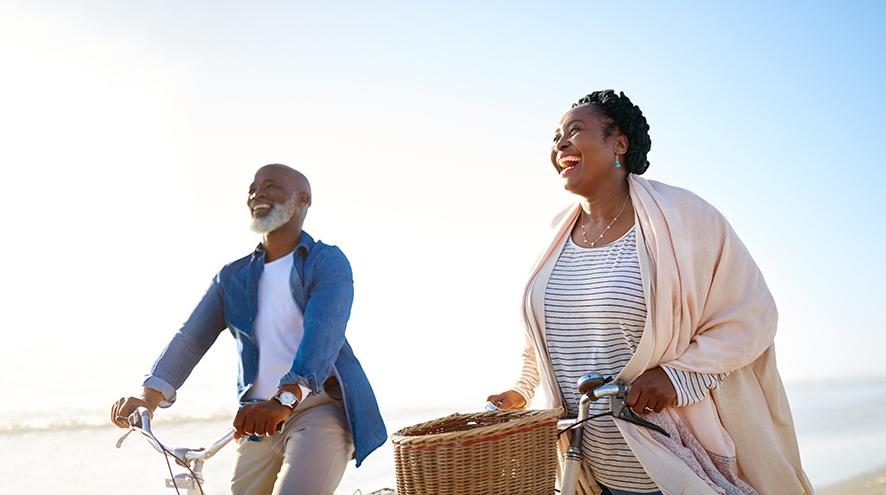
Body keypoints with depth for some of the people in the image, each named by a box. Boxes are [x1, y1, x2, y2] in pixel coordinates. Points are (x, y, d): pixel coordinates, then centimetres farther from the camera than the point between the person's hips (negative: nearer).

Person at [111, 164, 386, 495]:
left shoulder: (328, 262, 0)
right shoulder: (232, 277, 15)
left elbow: (324, 331, -18)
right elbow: (191, 337, 2)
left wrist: (286, 398, -35)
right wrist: (151, 393, -18)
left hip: (321, 408, -5)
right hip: (259, 422, 5)